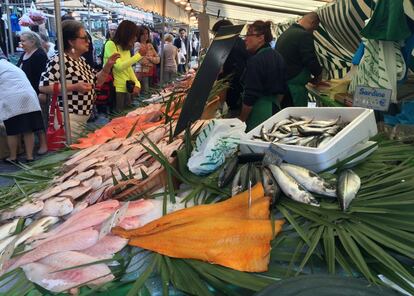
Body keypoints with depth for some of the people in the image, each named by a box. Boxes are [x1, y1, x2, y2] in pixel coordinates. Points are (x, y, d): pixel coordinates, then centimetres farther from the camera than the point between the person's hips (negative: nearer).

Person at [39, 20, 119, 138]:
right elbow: (43, 87, -20)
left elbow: (96, 81, 20)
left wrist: (108, 65, 6)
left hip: (83, 118, 9)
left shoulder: (81, 60, 13)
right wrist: (75, 87, -23)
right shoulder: (59, 60, -15)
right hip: (68, 119, -9)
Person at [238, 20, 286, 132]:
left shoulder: (255, 61, -17)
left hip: (259, 113, -9)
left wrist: (241, 120, -10)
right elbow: (282, 89, 18)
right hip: (275, 108, 9)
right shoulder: (278, 56, 10)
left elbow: (250, 96, -19)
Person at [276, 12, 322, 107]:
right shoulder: (304, 35, -13)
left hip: (280, 81, 10)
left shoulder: (285, 33, 17)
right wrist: (318, 74, 3)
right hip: (295, 85, -9)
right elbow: (311, 60, -18)